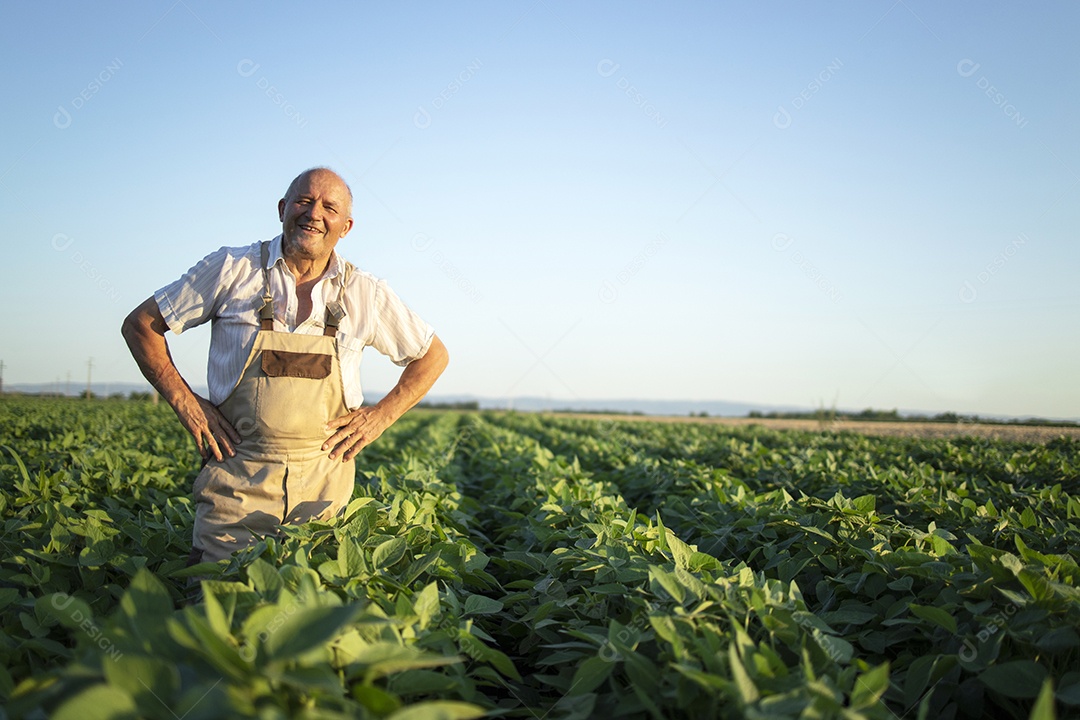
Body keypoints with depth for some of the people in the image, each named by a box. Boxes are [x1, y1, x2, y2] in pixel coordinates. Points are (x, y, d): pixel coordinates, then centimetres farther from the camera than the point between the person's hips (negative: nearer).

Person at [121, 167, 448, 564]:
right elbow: (139, 325, 6)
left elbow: (433, 355, 13)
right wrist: (184, 401, -4)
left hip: (324, 483, 1)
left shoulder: (365, 293, 2)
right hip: (237, 478, -1)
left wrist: (380, 416, 1)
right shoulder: (231, 268, -1)